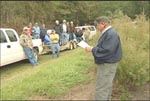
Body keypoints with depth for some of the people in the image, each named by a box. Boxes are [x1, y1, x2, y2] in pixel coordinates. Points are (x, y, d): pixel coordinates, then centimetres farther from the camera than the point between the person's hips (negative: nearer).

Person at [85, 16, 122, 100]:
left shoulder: (111, 34, -22)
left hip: (107, 65, -11)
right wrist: (94, 48, 3)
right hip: (106, 63, 11)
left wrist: (92, 49, -19)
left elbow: (106, 51, -28)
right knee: (107, 87, 22)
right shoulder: (108, 33, 11)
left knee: (102, 89, -4)